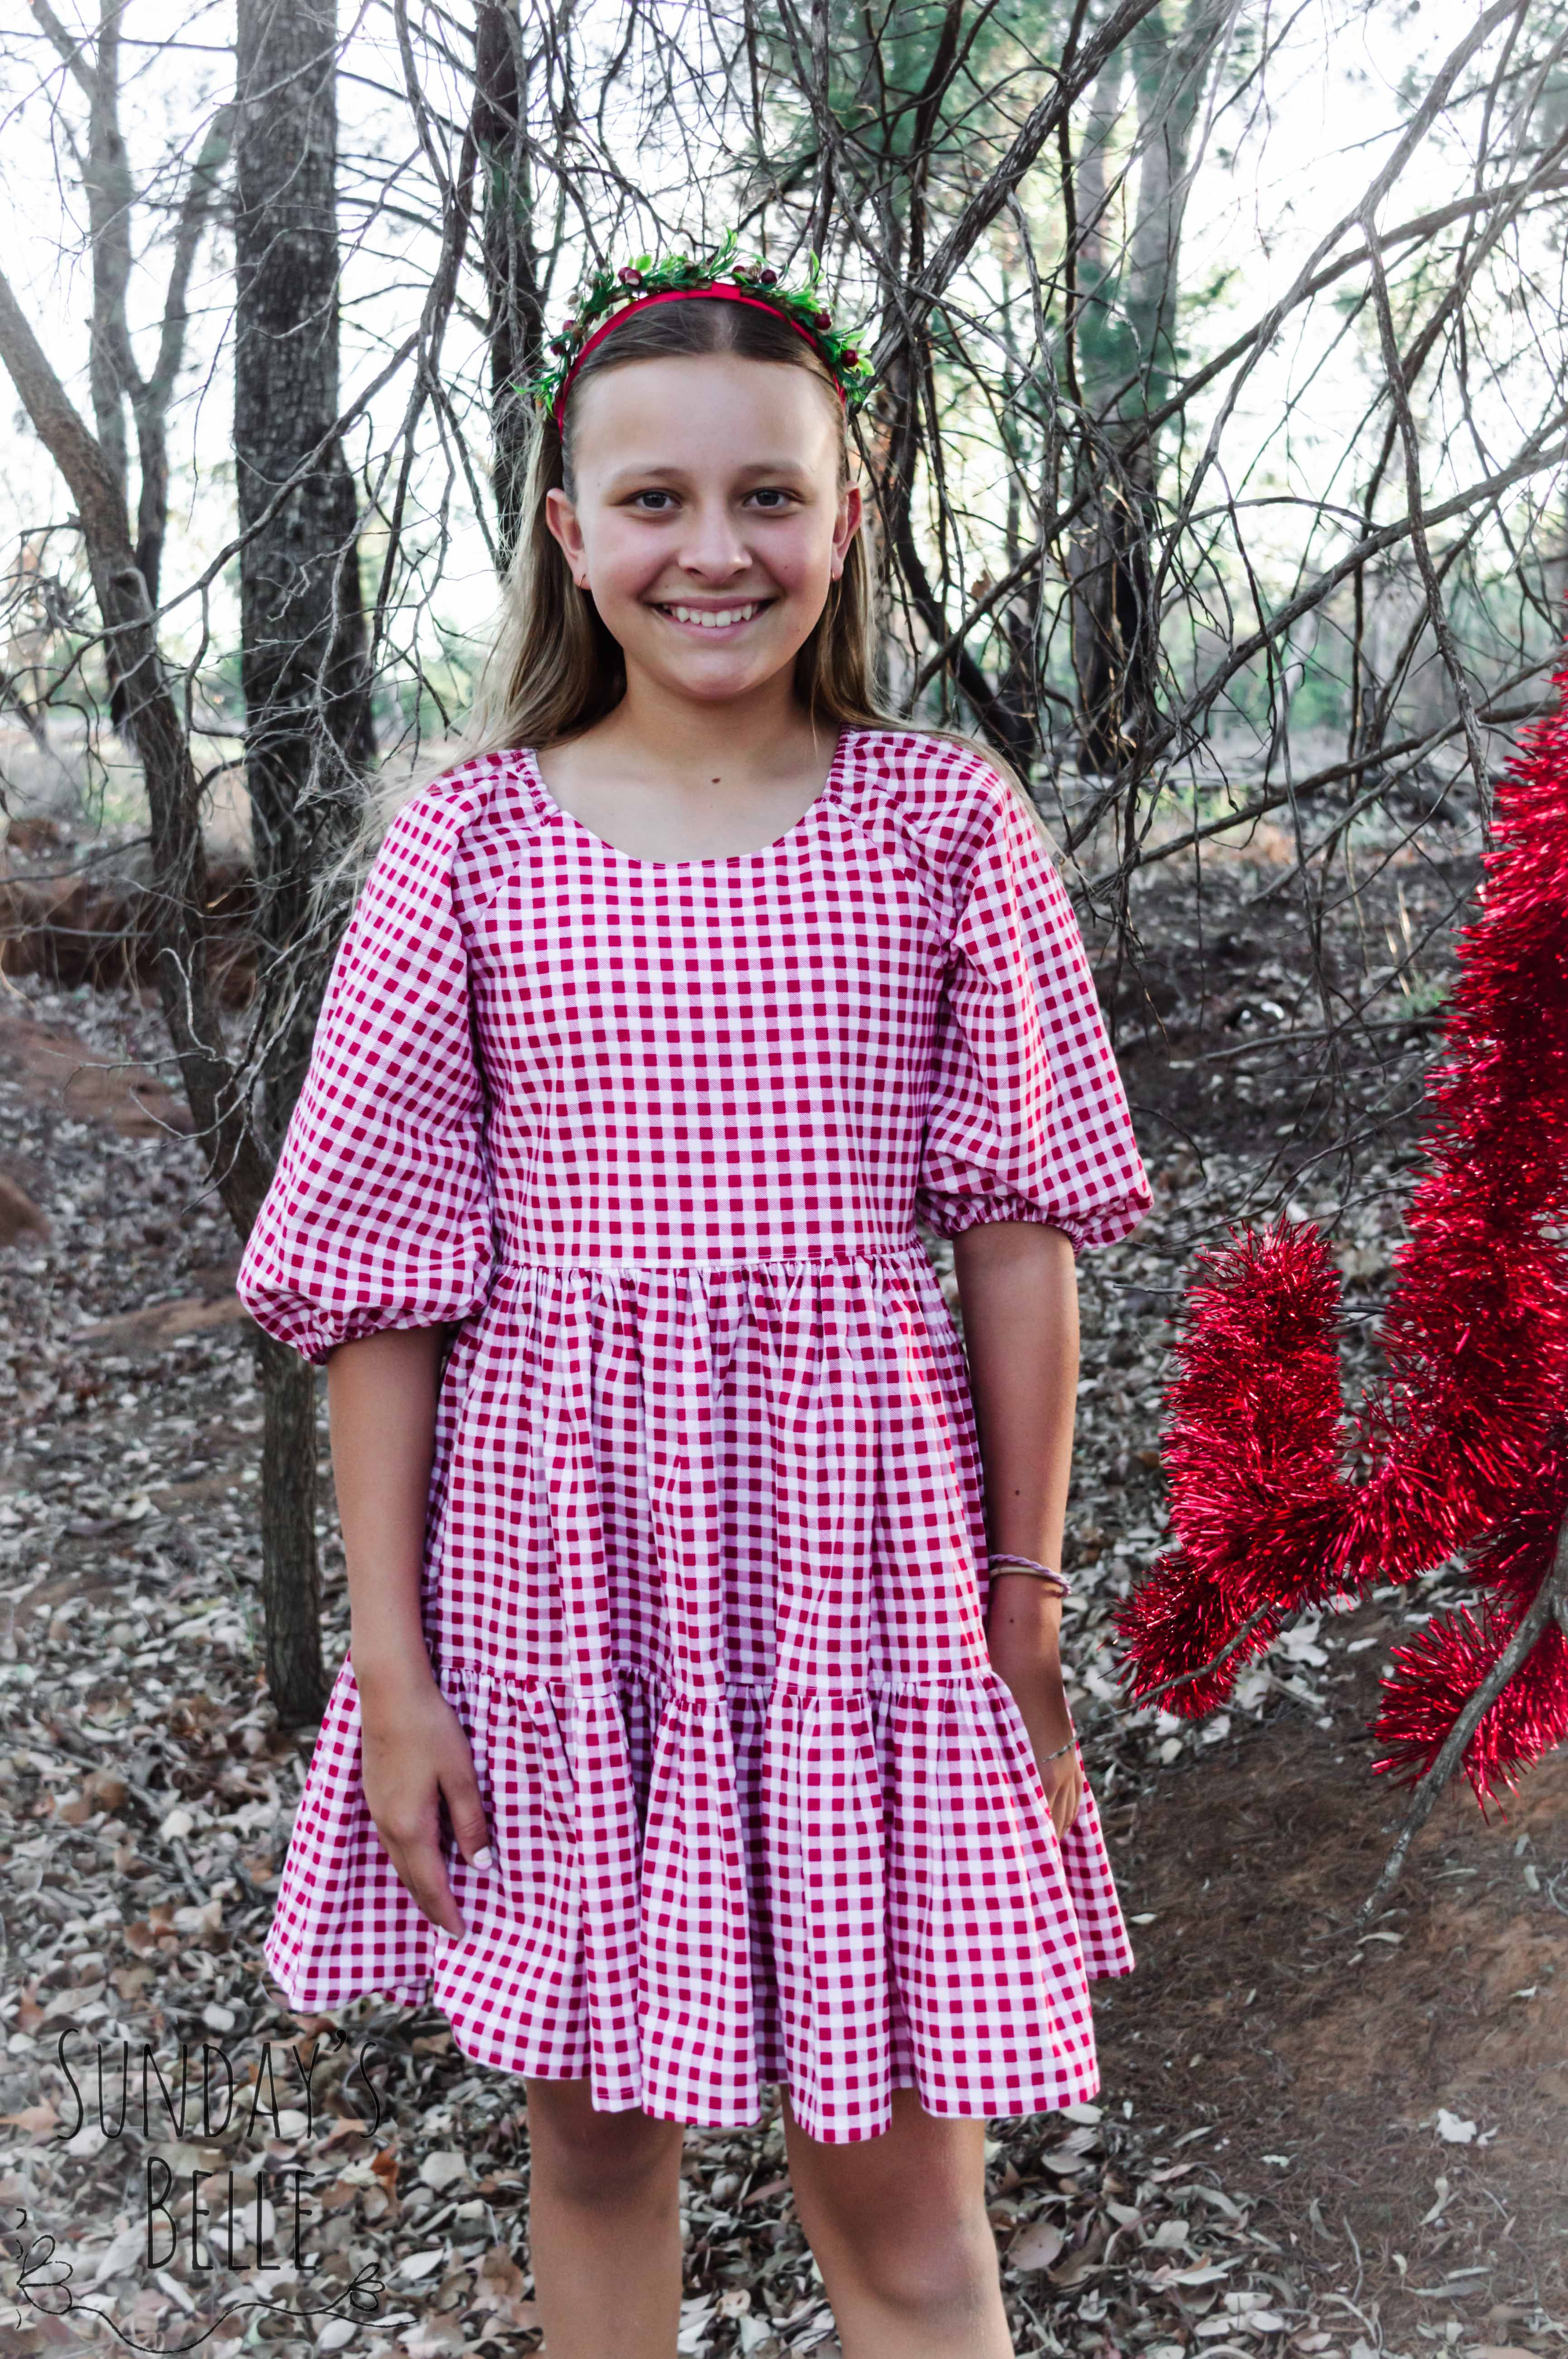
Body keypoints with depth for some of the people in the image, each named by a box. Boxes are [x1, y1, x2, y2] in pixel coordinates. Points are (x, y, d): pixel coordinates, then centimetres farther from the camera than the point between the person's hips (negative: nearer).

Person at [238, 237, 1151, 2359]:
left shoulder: (940, 818, -1)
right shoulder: (473, 846, -2)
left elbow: (1019, 1234, 1)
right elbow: (381, 1281, 0)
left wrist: (1029, 1611, 0)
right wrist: (392, 1670, -2)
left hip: (857, 1541, 0)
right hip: (561, 1545, 1)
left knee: (898, 2189, 5)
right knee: (593, 2122, 17)